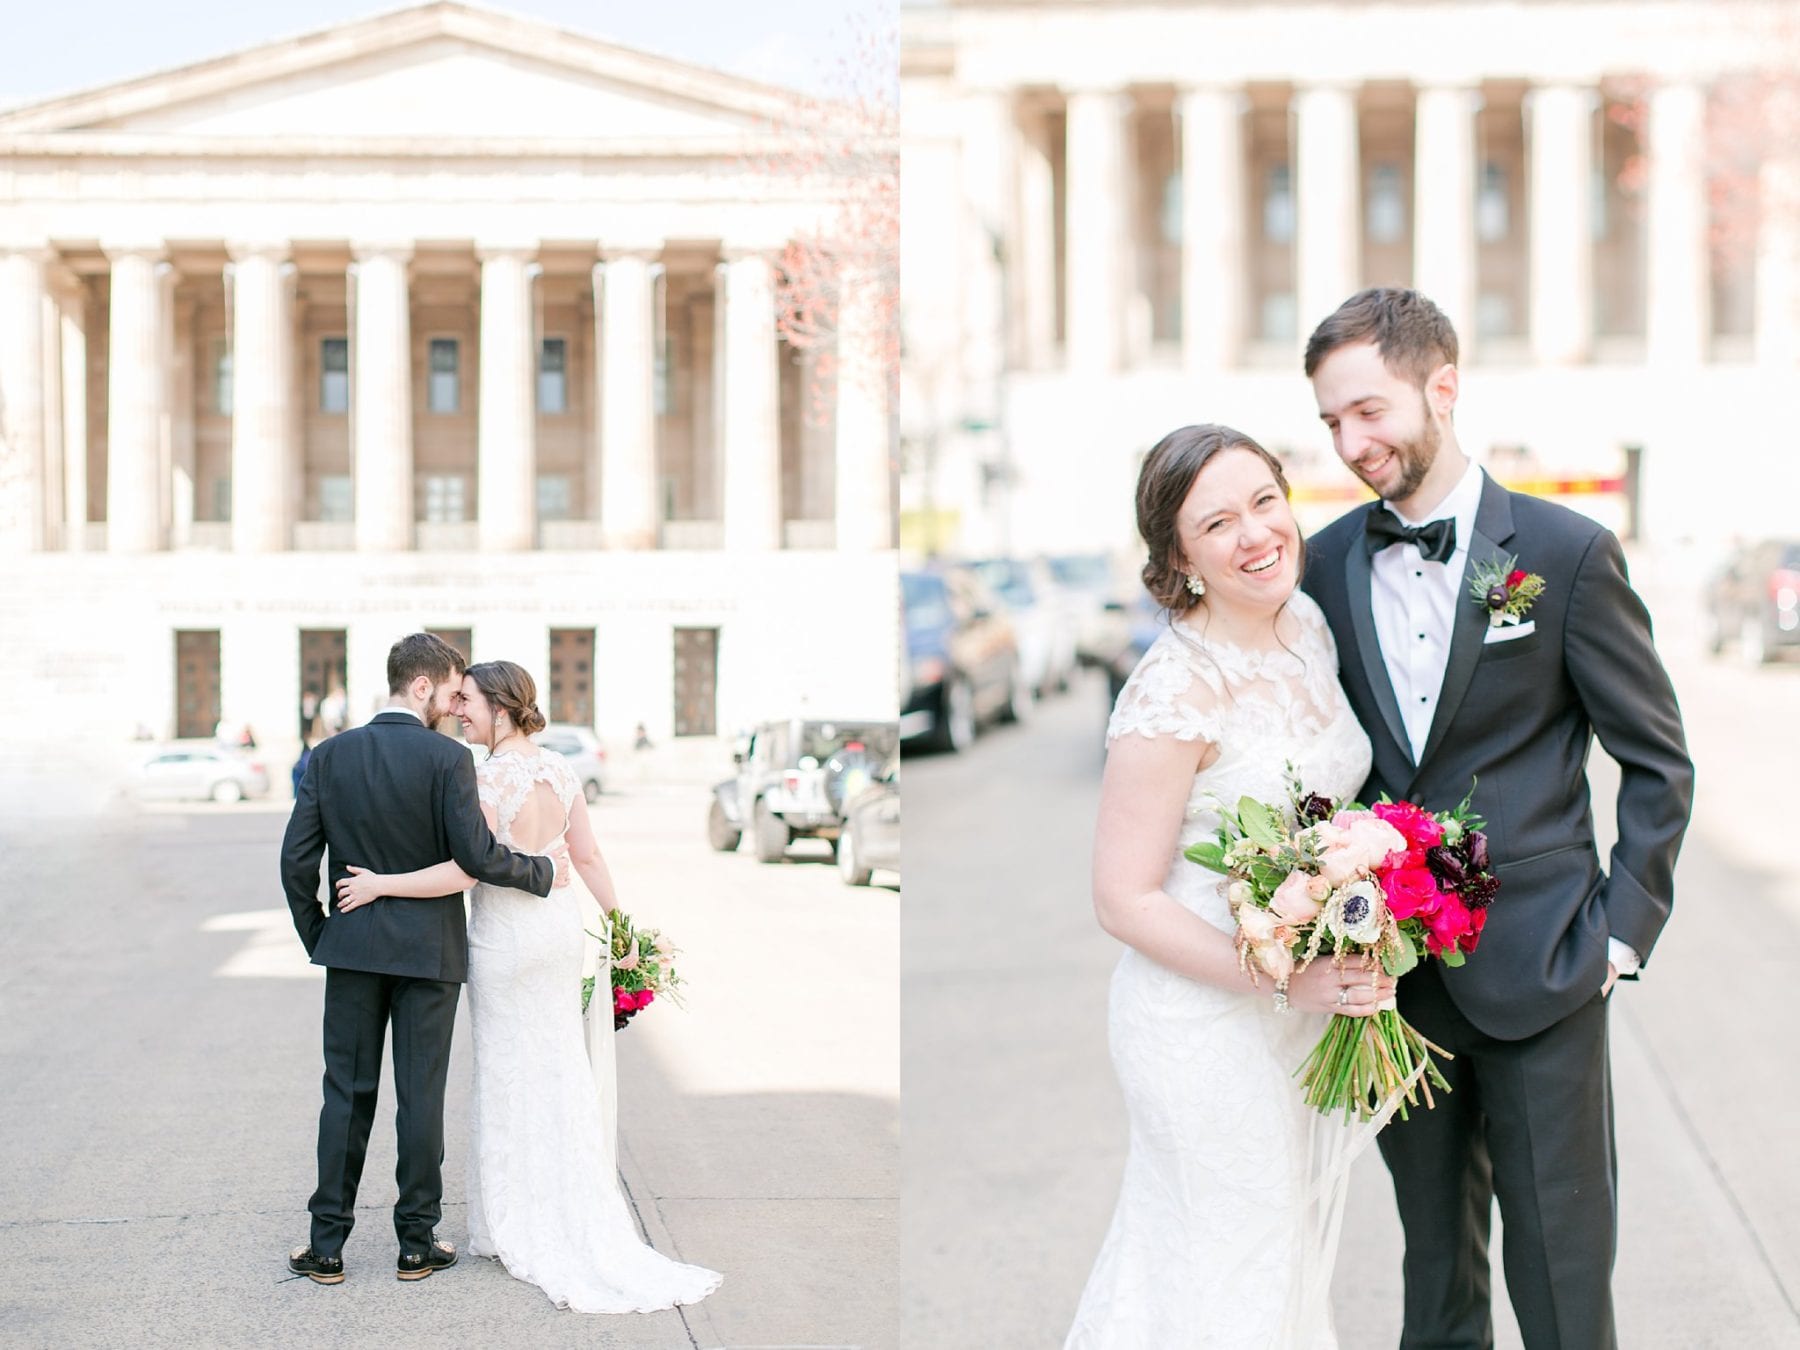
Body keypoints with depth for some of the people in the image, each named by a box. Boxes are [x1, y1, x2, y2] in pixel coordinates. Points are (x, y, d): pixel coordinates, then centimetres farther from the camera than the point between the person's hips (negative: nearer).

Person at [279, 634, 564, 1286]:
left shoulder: (329, 756, 0)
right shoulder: (447, 759, -13)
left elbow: (296, 859, 0)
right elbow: (477, 855, -18)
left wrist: (317, 935, 11)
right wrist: (543, 873, -2)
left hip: (353, 947, 3)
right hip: (429, 951, -3)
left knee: (346, 1095, 8)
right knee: (421, 1097, 5)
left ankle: (328, 1245, 10)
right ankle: (417, 1243, 12)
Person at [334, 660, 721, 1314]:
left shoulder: (492, 776, -19)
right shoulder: (559, 768, 3)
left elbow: (466, 869, -24)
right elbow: (589, 857, 7)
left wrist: (381, 884, -19)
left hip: (505, 935, -7)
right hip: (561, 924, 7)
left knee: (511, 1076, 5)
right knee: (561, 1070, 14)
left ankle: (525, 1227, 14)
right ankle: (578, 1221, 20)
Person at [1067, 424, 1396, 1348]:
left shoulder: (1308, 622, -2)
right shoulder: (1174, 691, -25)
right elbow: (1123, 900, -20)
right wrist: (1284, 982, -26)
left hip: (1315, 996, 7)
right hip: (1208, 1020, -7)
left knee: (1301, 1244, 23)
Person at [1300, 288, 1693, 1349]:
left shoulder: (1568, 554, -8)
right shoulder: (1328, 564, 3)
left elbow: (1658, 761, -2)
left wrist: (1622, 931, -7)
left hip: (1539, 973, -3)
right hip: (1395, 973, 4)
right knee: (1435, 1257, 17)